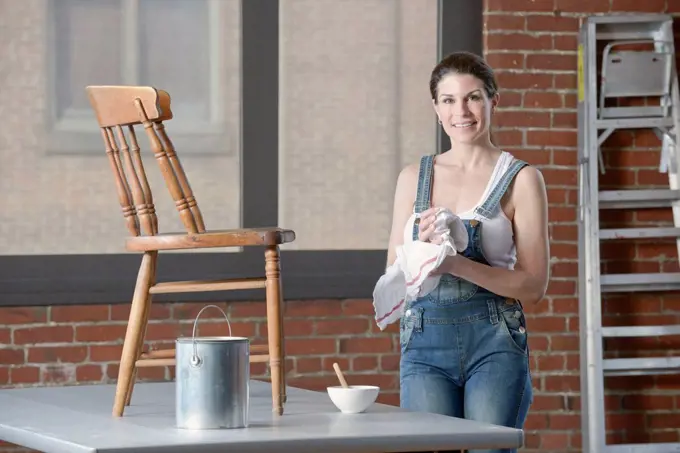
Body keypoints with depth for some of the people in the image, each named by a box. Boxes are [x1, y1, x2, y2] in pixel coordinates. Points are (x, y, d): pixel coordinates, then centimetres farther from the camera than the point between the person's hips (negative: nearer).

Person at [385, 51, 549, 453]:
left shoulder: (521, 179, 1)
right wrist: (424, 246, -9)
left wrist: (458, 264, -16)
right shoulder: (414, 178, 12)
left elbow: (533, 285, -3)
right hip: (424, 344, 3)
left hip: (493, 342, -3)